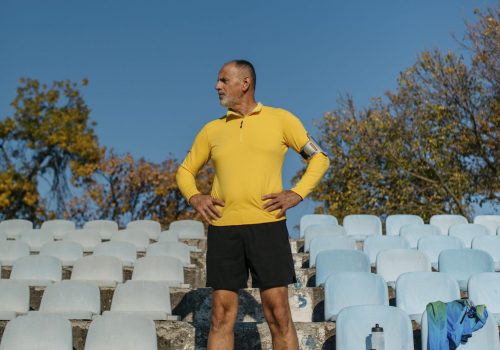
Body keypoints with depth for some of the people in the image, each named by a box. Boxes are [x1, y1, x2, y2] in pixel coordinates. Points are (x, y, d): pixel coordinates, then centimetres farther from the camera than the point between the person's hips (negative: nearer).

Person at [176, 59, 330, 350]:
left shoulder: (281, 119, 7)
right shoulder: (212, 130, 14)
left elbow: (319, 158, 9)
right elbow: (185, 171, 23)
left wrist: (297, 194, -6)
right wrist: (194, 198, 2)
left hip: (267, 226, -2)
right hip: (223, 228, 2)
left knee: (278, 313, -2)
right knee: (222, 314, 2)